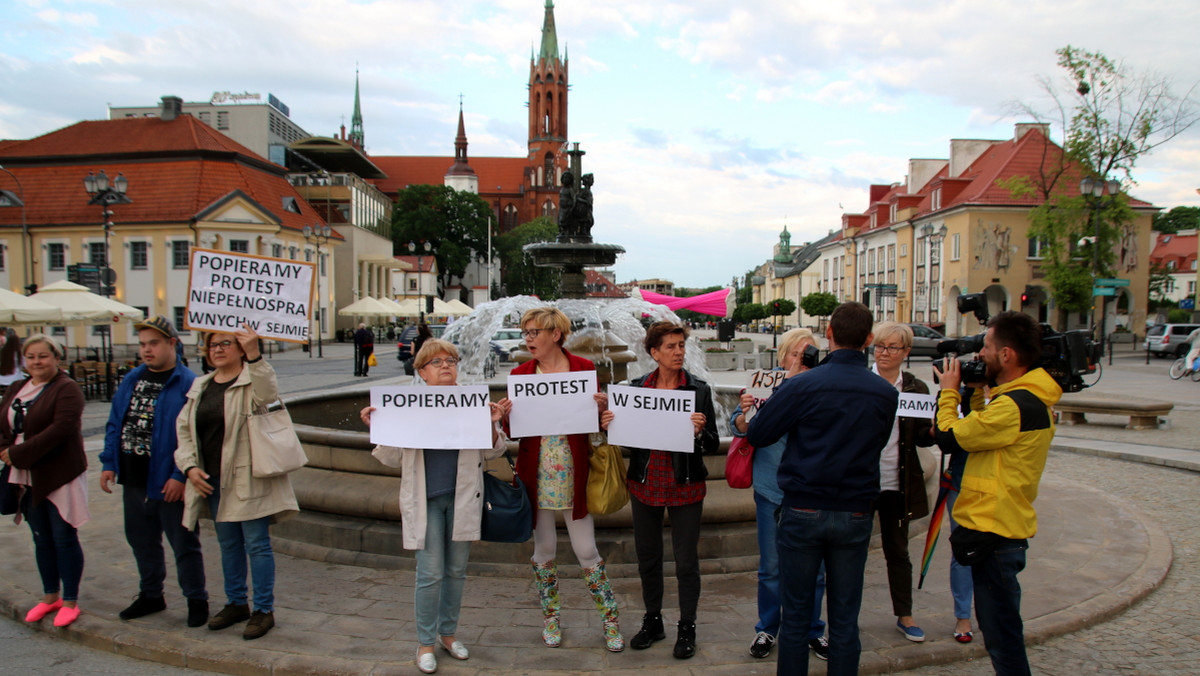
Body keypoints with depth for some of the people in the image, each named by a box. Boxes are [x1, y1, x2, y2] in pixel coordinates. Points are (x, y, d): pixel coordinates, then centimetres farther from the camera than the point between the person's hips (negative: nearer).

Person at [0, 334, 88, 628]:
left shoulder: (66, 389, -11)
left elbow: (60, 429, -22)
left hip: (60, 476, -7)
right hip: (28, 479, 7)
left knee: (64, 539, 1)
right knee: (42, 540, 16)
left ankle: (70, 602, 13)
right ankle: (50, 597, 30)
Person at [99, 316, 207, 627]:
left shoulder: (187, 385, -13)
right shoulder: (132, 380, 9)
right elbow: (115, 424, 13)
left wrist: (180, 476, -20)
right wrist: (109, 463, 5)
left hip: (168, 482, -7)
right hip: (134, 480, 7)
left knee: (183, 543, 3)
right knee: (141, 541, 19)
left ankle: (196, 601, 16)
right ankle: (151, 595, 36)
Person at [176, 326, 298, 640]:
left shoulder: (252, 379, -7)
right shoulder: (200, 386, 13)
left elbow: (268, 395, -31)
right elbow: (184, 429, 14)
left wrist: (254, 355, -43)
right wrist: (190, 466, 1)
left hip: (249, 479, -6)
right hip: (212, 481, 7)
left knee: (256, 544, 0)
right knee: (228, 543, 17)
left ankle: (263, 610, 11)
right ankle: (235, 603, 31)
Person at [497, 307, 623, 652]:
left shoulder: (584, 368, -3)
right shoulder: (520, 374, 2)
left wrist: (600, 408, -18)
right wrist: (507, 414, -16)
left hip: (574, 472, -2)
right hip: (536, 473, 2)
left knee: (586, 550, 3)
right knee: (543, 549, 12)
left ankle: (611, 620, 19)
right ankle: (550, 618, 30)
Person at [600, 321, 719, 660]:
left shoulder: (698, 389, -6)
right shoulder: (636, 387, 0)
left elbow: (712, 445, -6)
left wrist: (699, 431, -27)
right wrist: (608, 424, -13)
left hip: (685, 486, -3)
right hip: (645, 483, 3)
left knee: (686, 561, 5)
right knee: (647, 557, 14)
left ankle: (687, 628, 23)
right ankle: (652, 621, 33)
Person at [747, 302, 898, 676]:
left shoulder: (803, 385, -13)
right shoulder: (886, 393, -2)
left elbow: (757, 435, -6)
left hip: (803, 510, -2)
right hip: (856, 515, 3)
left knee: (795, 615, 8)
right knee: (845, 618, 11)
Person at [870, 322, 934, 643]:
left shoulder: (916, 388, 3)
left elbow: (922, 437, 5)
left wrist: (934, 431, -16)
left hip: (896, 483, 2)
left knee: (898, 551, 14)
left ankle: (904, 615, 29)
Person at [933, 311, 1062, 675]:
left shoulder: (1017, 405, -23)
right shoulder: (1031, 399, 10)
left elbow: (949, 438, -18)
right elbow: (983, 434, 18)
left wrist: (949, 391, -3)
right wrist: (975, 392, 8)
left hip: (995, 533, -10)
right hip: (1000, 526, 10)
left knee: (1001, 634, -1)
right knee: (997, 628, 21)